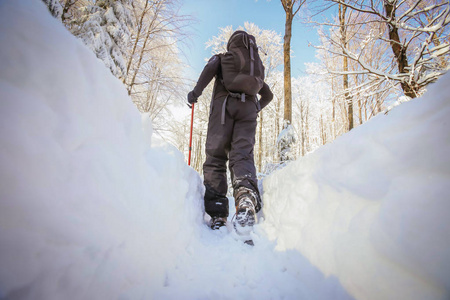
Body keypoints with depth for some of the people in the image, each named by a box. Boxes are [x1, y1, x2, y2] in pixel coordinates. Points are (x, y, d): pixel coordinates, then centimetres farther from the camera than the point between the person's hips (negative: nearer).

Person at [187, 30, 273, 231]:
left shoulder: (221, 58, 24)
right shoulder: (255, 66, 35)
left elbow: (210, 68, 0)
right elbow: (268, 96, 34)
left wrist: (196, 92, 3)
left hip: (224, 104, -2)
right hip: (248, 108, 3)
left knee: (215, 157, -6)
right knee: (242, 154, -12)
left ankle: (217, 214, -18)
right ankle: (246, 194, -44)